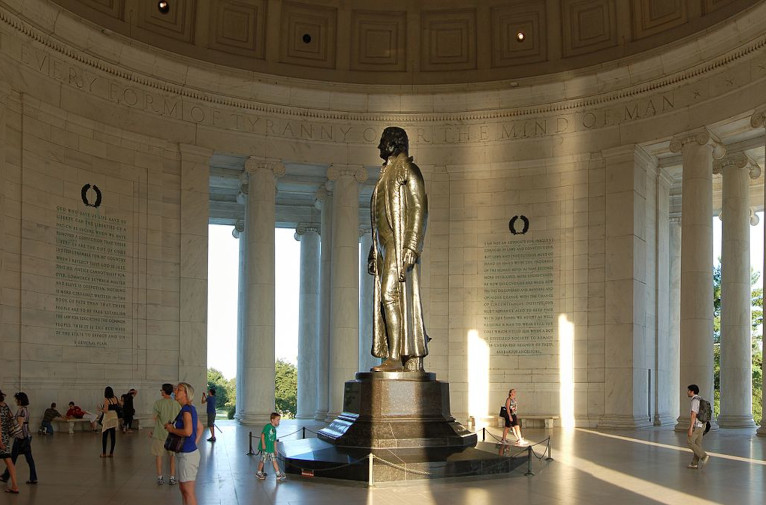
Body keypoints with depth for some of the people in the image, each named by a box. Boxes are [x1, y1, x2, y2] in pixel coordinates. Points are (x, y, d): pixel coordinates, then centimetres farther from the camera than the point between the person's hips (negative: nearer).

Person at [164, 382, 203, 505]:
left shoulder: (186, 410, -17)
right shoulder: (191, 409, 11)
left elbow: (188, 431, -28)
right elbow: (200, 428, 20)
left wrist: (172, 429, -14)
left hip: (187, 455, -10)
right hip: (192, 451, 10)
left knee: (188, 491, -3)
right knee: (182, 488, 19)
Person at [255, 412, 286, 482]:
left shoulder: (274, 429, 14)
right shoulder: (267, 426, -11)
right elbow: (262, 434, -15)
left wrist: (275, 449, 19)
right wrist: (263, 444, -20)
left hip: (271, 448, 7)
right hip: (265, 448, -7)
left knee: (274, 460, 4)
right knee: (263, 460, 3)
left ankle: (278, 475, 4)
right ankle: (259, 473, 20)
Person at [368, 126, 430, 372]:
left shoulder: (408, 170, -4)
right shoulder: (387, 173, 24)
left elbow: (420, 209, -13)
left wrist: (411, 247, -22)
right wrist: (374, 252, 20)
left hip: (400, 245, -9)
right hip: (385, 245, 9)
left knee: (391, 294, -17)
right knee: (393, 299, 3)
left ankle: (395, 357, -19)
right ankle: (413, 362, 3)